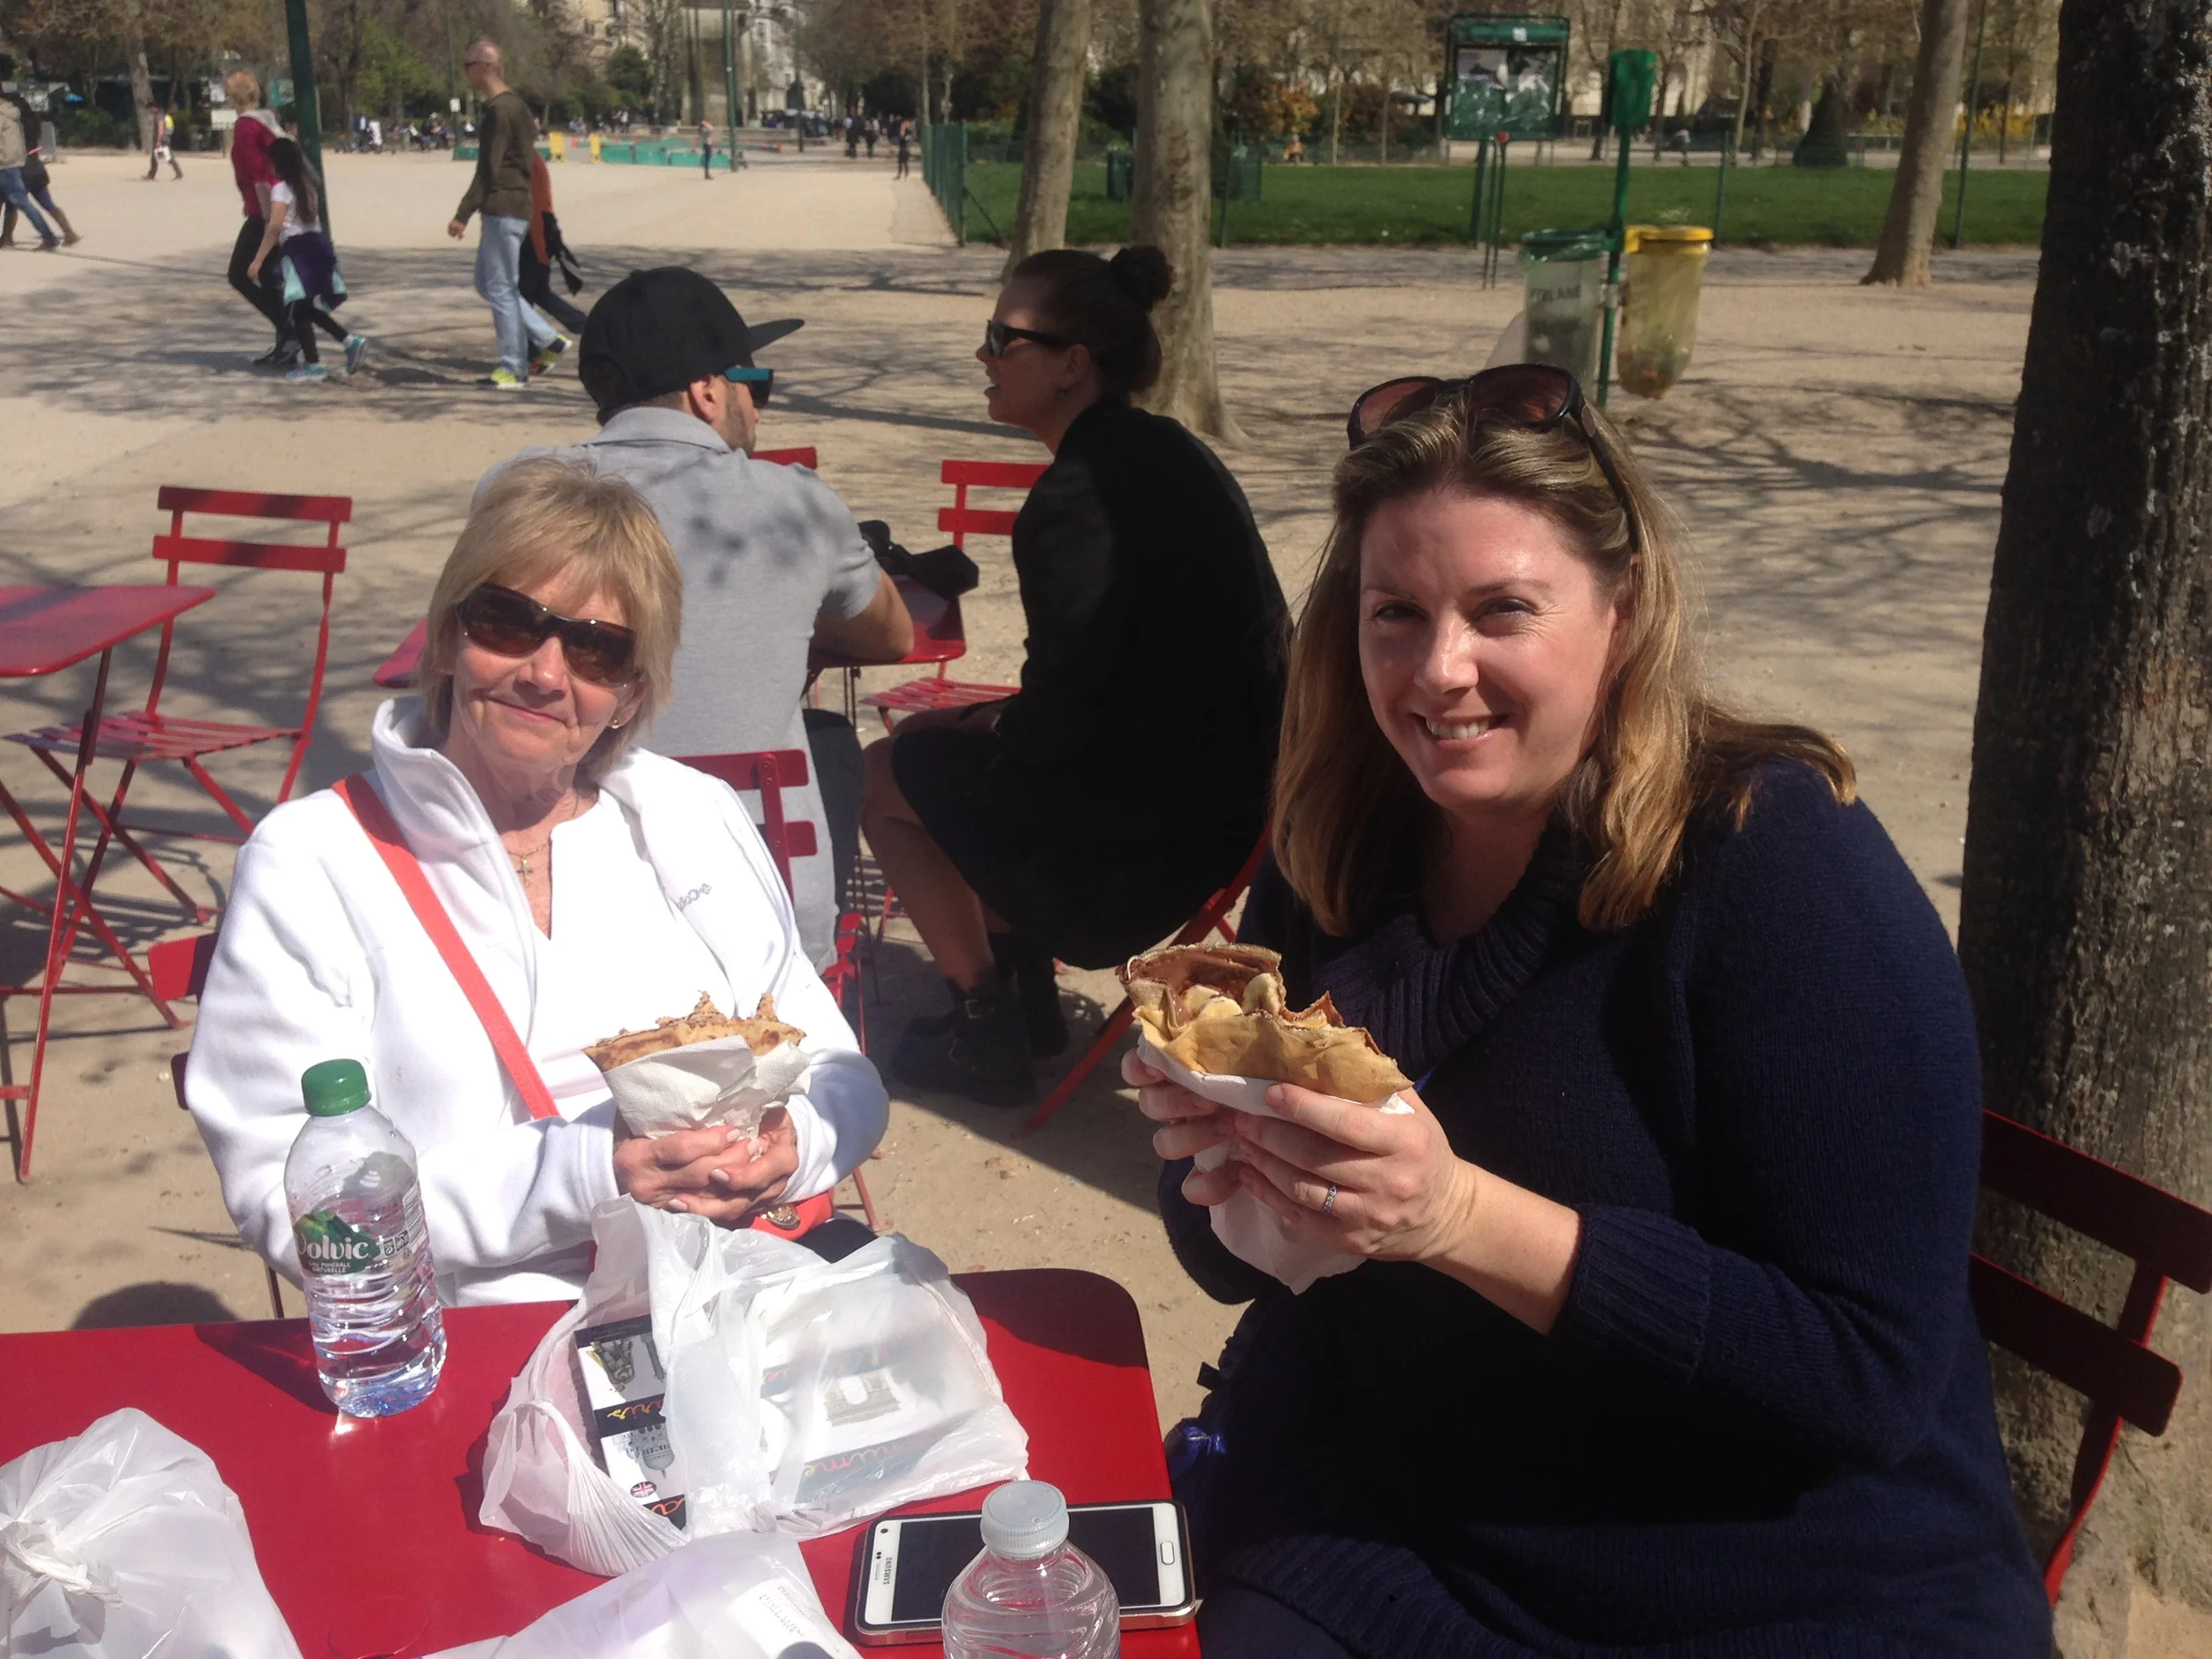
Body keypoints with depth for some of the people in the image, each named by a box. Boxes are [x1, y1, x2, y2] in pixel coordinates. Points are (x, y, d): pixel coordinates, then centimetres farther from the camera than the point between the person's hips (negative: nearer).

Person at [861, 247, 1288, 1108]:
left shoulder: (1077, 496, -23)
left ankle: (989, 1036, 15)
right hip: (1224, 776, 10)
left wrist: (996, 729, -1)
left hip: (1153, 826, -9)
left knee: (886, 776, 7)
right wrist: (1003, 719, 13)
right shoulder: (1162, 449, 8)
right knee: (929, 736, 24)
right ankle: (1023, 994, 30)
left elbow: (1057, 721, -23)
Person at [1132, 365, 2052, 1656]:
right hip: (1378, 1548, 4)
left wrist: (1464, 1218, -29)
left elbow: (1867, 1373, -21)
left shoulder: (1780, 858, -17)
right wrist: (1227, 1162, -15)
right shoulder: (1336, 860, -1)